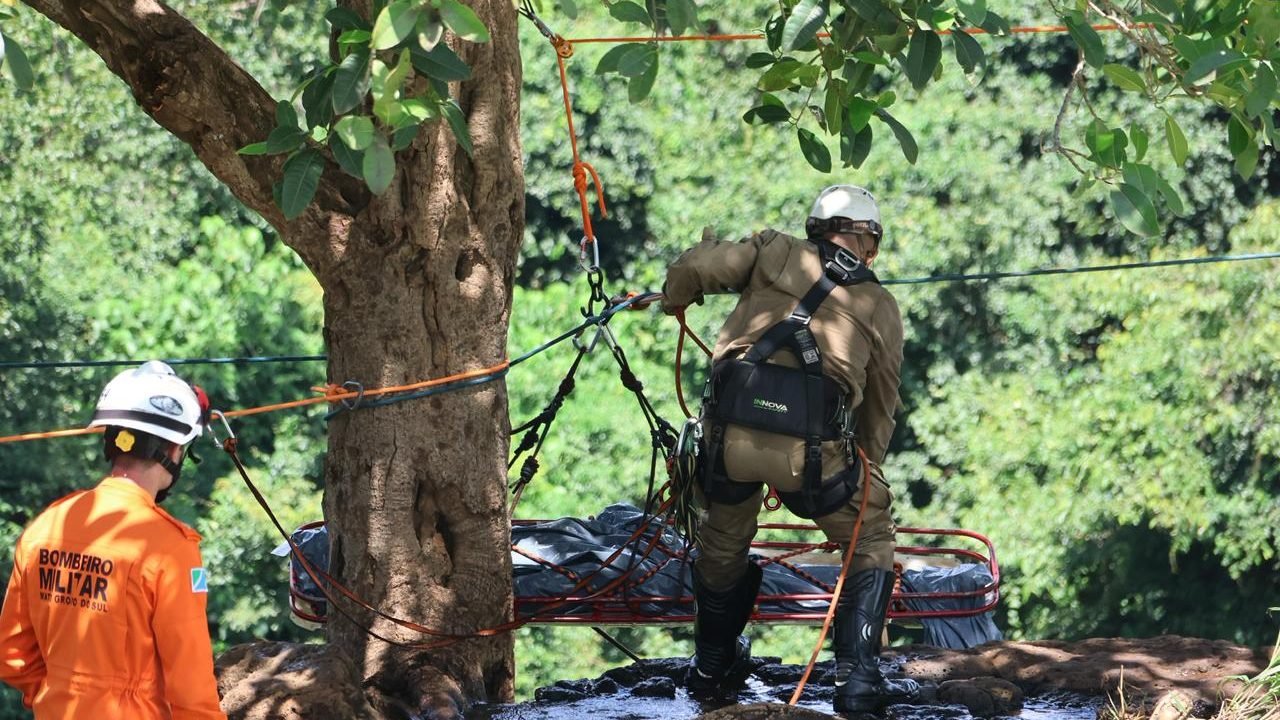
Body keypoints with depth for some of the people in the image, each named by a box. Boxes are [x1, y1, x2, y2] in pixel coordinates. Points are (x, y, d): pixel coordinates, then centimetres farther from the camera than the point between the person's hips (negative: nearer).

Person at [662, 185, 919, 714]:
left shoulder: (776, 252, 17)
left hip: (731, 431, 1)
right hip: (814, 446, -1)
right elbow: (881, 407, 24)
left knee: (723, 541, 29)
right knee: (871, 541, 21)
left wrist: (674, 299, 29)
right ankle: (858, 680, 12)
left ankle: (712, 665, 46)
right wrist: (865, 471, 38)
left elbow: (693, 270, 6)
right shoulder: (880, 307, 19)